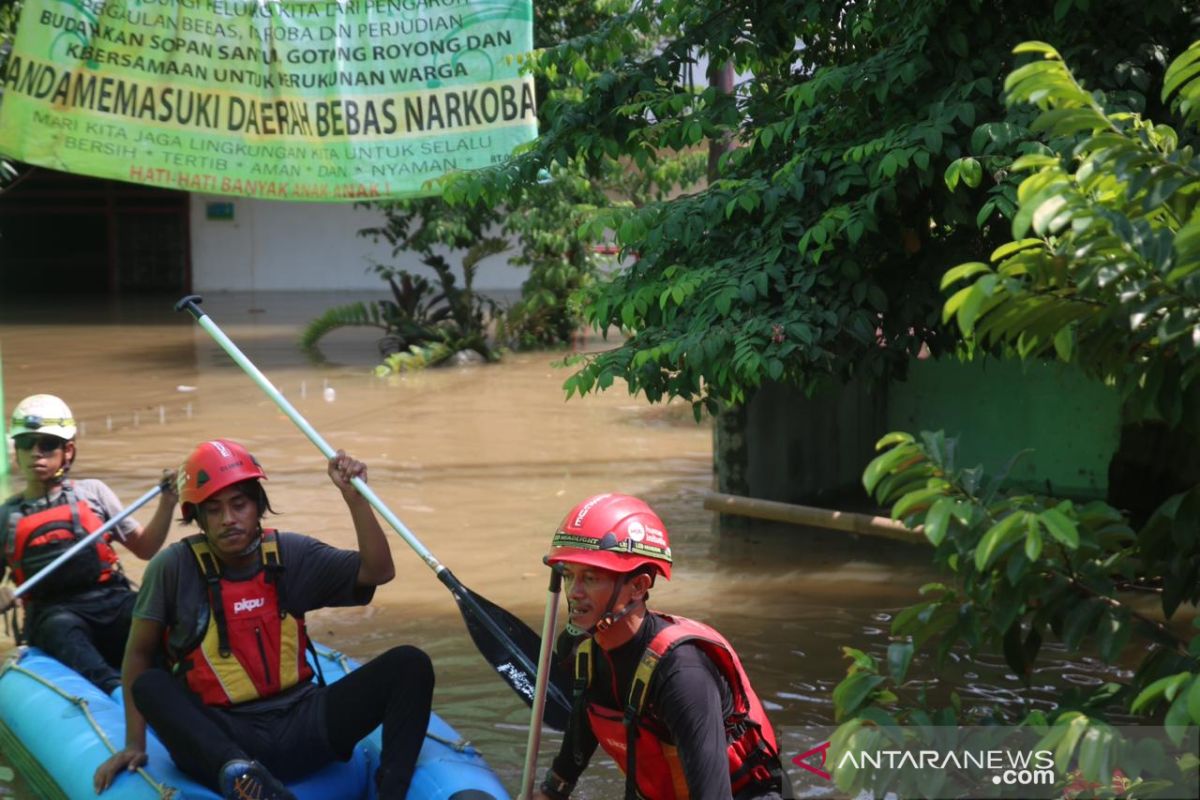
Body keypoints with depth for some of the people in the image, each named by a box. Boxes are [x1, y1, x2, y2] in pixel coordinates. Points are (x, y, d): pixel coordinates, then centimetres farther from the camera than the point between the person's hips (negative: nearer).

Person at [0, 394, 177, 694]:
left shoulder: (92, 492, 17)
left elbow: (144, 548, 17)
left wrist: (167, 502, 3)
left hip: (111, 599, 2)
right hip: (54, 613, -2)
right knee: (62, 628, -39)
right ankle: (118, 690, -61)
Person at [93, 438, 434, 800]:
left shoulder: (292, 554, 5)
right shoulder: (174, 567, -4)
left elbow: (378, 571, -1)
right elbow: (139, 653, 3)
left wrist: (353, 496, -11)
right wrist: (134, 743, -2)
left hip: (300, 728, 3)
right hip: (218, 738, -3)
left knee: (409, 664, -15)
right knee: (150, 686, -31)